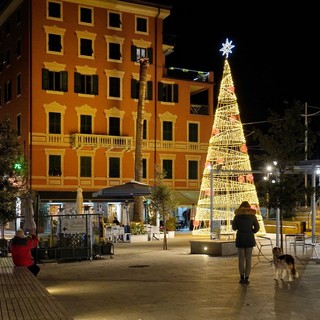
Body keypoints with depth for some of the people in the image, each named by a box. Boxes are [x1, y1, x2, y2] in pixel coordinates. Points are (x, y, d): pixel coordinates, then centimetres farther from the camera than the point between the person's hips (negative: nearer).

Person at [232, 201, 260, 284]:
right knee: (248, 259, 4)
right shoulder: (252, 215, 1)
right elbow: (257, 228, 2)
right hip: (250, 239, 0)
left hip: (240, 239, 0)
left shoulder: (237, 216, -1)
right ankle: (247, 278, 1)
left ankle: (242, 277, 6)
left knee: (241, 259, 8)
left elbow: (234, 228, 4)